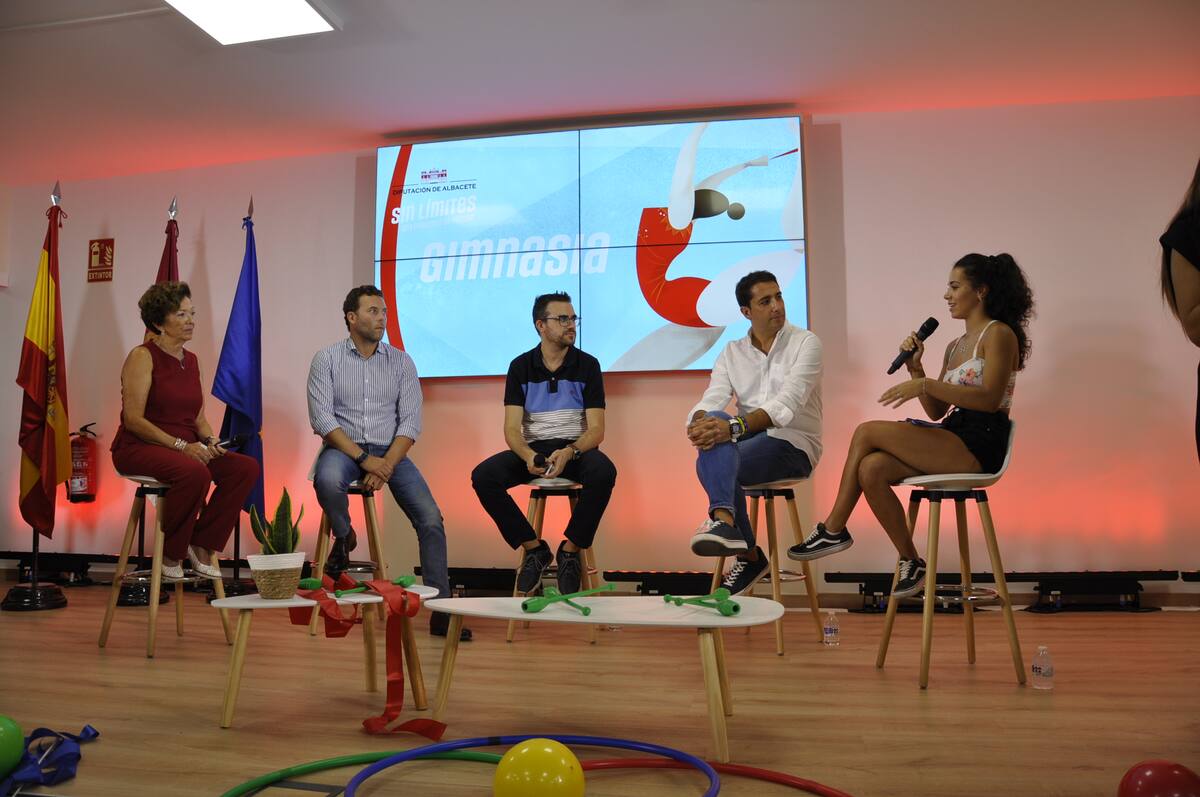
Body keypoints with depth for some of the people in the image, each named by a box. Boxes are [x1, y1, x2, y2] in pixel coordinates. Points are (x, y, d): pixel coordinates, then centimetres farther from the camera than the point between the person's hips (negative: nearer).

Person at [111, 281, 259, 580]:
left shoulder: (191, 360, 14)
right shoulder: (142, 356, -7)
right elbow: (133, 420, -15)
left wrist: (211, 440, -5)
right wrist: (181, 445, -21)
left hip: (187, 449, 7)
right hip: (139, 448, -7)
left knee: (247, 467, -18)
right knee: (196, 473, -37)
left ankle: (202, 547, -8)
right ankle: (170, 555, -14)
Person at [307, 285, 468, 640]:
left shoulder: (401, 362, 5)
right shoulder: (326, 359, 0)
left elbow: (410, 422, -1)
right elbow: (322, 419, -8)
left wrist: (386, 465, -16)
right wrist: (363, 458, -18)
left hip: (389, 451, 2)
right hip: (343, 448, -2)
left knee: (430, 518, -16)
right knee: (327, 480, -37)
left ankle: (440, 609, -7)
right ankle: (343, 537, -4)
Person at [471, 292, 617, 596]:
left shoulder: (587, 365, 0)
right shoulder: (521, 366, 2)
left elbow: (596, 430, -5)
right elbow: (511, 429, -5)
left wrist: (569, 452, -27)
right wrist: (528, 456, -28)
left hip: (575, 449, -1)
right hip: (533, 449, 1)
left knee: (603, 472, -35)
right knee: (483, 476, -25)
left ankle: (570, 550, -13)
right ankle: (534, 548, -8)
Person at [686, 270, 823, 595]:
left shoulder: (805, 343, -2)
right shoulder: (731, 353, 11)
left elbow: (787, 404, -18)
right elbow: (710, 401, -4)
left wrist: (735, 427, -34)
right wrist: (699, 421, -30)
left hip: (794, 445, -4)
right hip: (746, 443, 4)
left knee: (712, 464, -30)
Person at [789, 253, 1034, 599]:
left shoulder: (998, 334, -2)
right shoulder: (955, 346, 23)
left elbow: (990, 399, -18)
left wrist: (925, 385, -22)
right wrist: (916, 369, 5)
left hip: (979, 443, -8)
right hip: (952, 438, 8)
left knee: (868, 432, -18)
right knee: (871, 469, -18)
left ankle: (834, 530, -8)